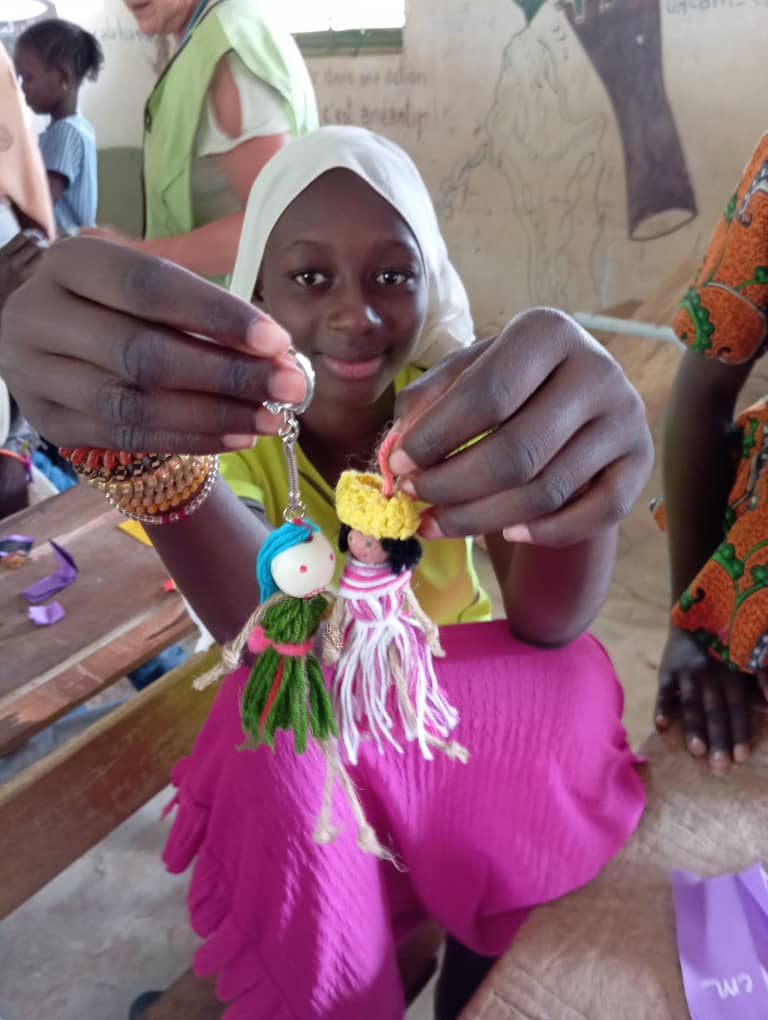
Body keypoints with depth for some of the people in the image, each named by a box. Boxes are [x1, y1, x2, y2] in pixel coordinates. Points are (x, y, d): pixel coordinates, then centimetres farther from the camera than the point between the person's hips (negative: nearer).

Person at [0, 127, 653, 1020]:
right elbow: (260, 619, -36)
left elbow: (550, 622, -29)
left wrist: (564, 462, -52)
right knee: (287, 738, -32)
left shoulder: (465, 387, -13)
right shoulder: (227, 409, -15)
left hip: (467, 706, 2)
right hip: (295, 725, -1)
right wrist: (143, 443, -57)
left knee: (573, 682, -28)